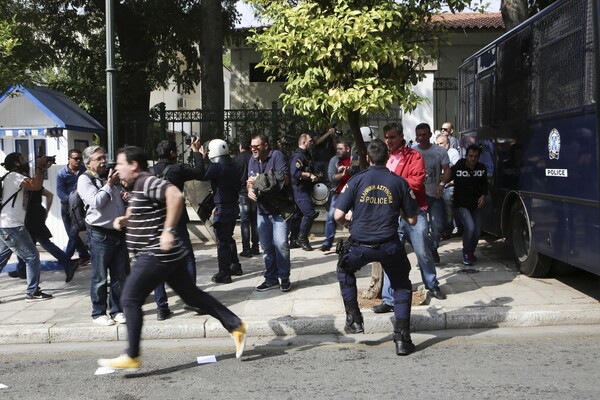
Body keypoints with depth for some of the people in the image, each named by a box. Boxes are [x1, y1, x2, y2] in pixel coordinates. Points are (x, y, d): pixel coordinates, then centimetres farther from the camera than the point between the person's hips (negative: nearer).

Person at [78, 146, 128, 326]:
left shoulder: (111, 176, 16)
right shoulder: (85, 179, -5)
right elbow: (95, 202, -19)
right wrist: (109, 185, -11)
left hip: (119, 232, 6)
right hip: (100, 235, -6)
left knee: (120, 276, 10)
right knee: (100, 278, 2)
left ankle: (117, 310, 20)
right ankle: (98, 313, 13)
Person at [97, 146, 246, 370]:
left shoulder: (146, 182, -16)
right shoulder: (138, 185, 17)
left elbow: (176, 195, -32)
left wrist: (168, 230, -31)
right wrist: (124, 220, 12)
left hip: (156, 254, -11)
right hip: (167, 255, 11)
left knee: (130, 300, -4)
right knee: (190, 294, 14)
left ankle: (132, 357, 4)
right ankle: (235, 325, 17)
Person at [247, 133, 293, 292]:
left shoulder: (277, 156, -11)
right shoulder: (253, 160, 8)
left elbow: (284, 179, -19)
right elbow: (250, 182, 9)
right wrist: (250, 190, -15)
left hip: (279, 208, -6)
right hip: (262, 209, 6)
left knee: (280, 243, -13)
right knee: (266, 246, 9)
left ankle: (284, 277, 3)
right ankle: (271, 278, 20)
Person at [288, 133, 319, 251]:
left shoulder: (306, 155, 19)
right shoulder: (298, 156, -15)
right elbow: (295, 172, -27)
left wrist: (314, 177, 15)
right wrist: (310, 175, -21)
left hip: (304, 190, 11)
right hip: (300, 189, -11)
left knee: (298, 214, 13)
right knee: (310, 213, -15)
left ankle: (294, 241, 19)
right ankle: (302, 239, -6)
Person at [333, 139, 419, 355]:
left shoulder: (356, 180, -2)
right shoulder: (399, 182, 1)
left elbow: (338, 215, -6)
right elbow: (412, 220, 5)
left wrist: (347, 223, 16)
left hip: (360, 245, 0)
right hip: (389, 246, 0)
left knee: (344, 270, 31)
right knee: (402, 287, 21)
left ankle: (353, 318, 26)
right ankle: (402, 339, 13)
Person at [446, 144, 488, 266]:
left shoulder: (481, 168, 1)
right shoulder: (457, 168, -13)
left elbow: (484, 184, 15)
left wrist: (483, 196, 0)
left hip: (475, 204, 5)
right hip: (461, 204, -5)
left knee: (477, 231, 6)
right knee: (470, 227, -22)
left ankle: (471, 253, 32)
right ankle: (466, 254, -1)